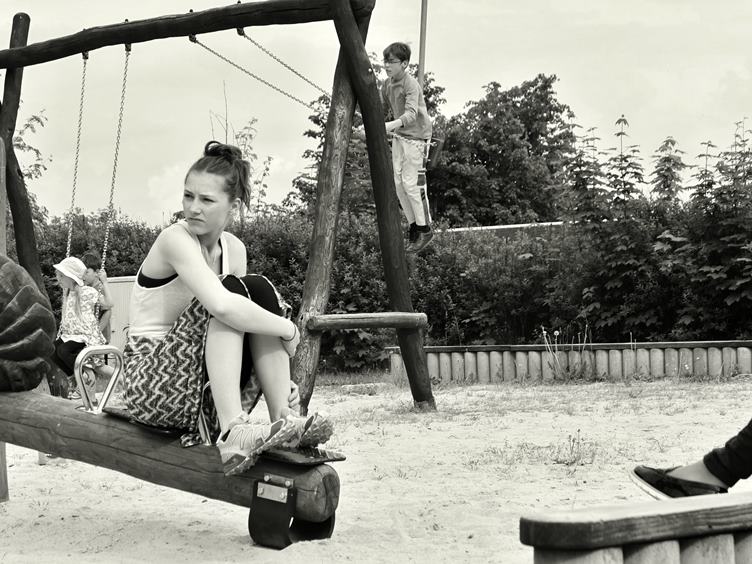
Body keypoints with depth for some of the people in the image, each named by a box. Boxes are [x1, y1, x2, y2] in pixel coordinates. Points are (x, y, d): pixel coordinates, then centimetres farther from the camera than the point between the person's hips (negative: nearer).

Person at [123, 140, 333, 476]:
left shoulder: (234, 249, 6)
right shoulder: (176, 239, -16)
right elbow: (223, 306, -34)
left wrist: (278, 380, -6)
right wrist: (288, 330, -21)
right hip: (152, 385, -6)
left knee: (259, 292, -13)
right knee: (233, 292, -24)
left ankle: (284, 421, -22)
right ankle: (232, 433, -36)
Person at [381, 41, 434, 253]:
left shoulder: (411, 85, -21)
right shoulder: (387, 84, 2)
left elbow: (411, 113, -35)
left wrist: (391, 125, -51)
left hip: (416, 135, -8)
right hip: (399, 135, 8)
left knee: (409, 182, -9)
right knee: (398, 182, 6)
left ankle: (424, 229, 3)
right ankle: (413, 226, 17)